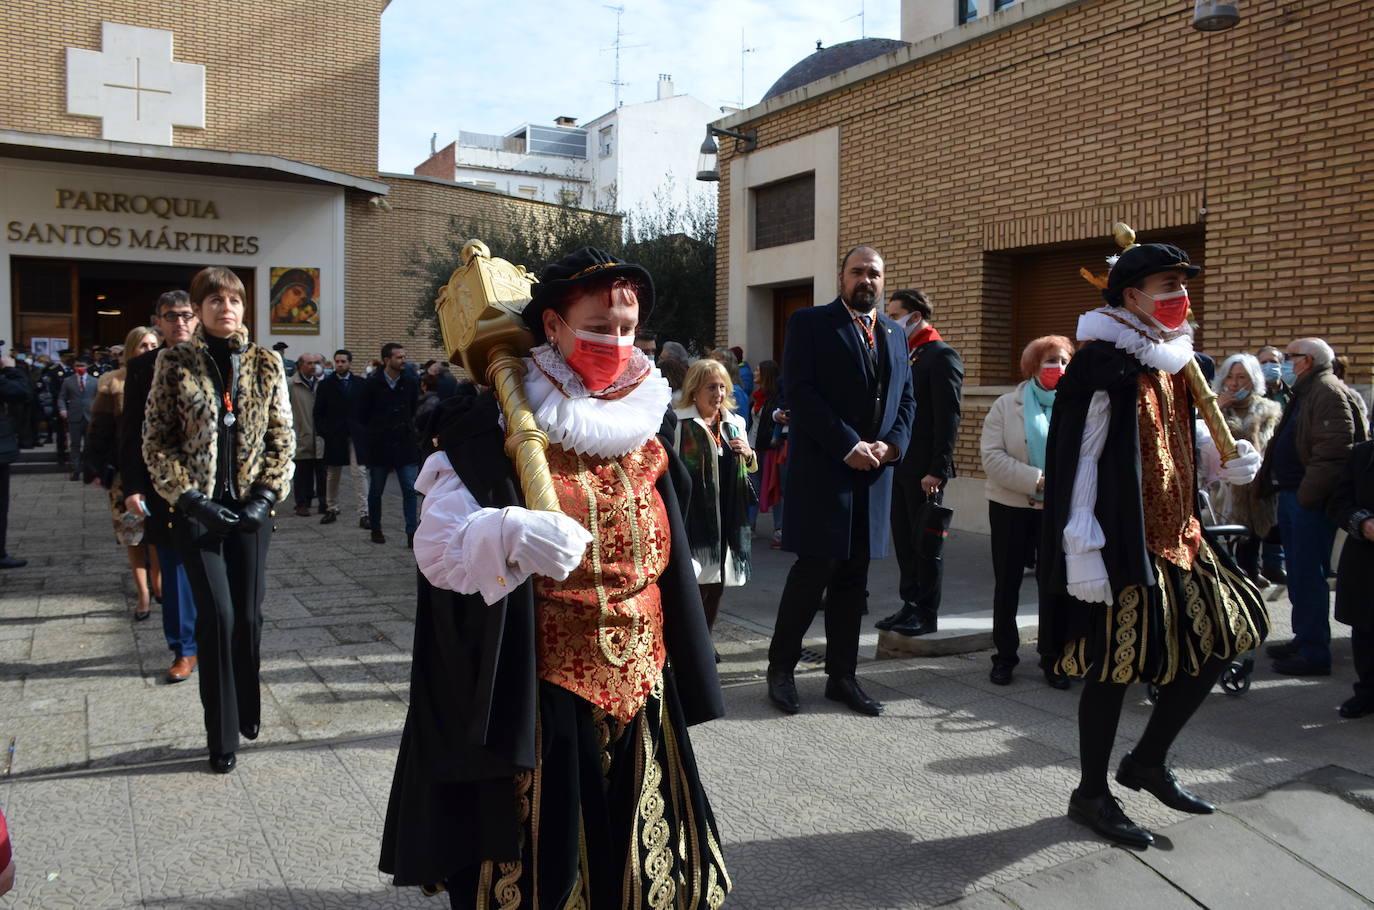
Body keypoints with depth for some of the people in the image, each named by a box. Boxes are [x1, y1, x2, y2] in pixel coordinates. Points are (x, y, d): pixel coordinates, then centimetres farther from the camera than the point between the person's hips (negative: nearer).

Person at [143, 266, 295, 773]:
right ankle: (223, 737, 6)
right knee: (218, 616, -7)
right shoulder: (175, 364, 1)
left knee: (248, 615, 5)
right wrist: (191, 498, -9)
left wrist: (265, 496, -5)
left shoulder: (265, 364, 6)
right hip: (198, 509, -2)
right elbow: (156, 441, 0)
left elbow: (283, 437, 6)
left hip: (250, 508, 2)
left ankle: (247, 714, 27)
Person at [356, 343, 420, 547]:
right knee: (375, 491, 9)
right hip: (379, 446, -1)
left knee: (410, 490, -6)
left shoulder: (410, 382, 1)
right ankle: (376, 530, 24)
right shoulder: (373, 383, -6)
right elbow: (362, 414, 3)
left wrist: (407, 428, 9)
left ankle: (412, 532, -4)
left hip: (405, 445, 1)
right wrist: (375, 431, 7)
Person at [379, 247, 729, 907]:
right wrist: (512, 535, -38)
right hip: (543, 697, -5)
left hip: (641, 690, 5)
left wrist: (680, 671, 21)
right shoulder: (499, 428, -10)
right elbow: (437, 548, -18)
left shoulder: (645, 421, 7)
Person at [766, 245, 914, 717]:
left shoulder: (893, 332, 17)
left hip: (874, 472, 6)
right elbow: (799, 392, -12)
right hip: (822, 470, -6)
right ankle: (780, 668, 12)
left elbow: (905, 397, 16)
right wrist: (848, 446, -17)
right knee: (815, 569, -5)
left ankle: (842, 675, 19)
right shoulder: (810, 323, -2)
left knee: (853, 577, 10)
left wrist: (891, 444, -3)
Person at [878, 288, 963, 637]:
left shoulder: (941, 356, -10)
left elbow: (948, 417, -16)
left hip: (924, 470, -8)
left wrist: (937, 471, -19)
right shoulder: (903, 355, 16)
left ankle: (927, 614, 11)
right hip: (899, 465, 8)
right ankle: (910, 605, 23)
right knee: (904, 540, 13)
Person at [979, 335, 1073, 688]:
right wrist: (1038, 481, -19)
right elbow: (992, 456, -10)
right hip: (1011, 506, 0)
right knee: (1007, 582, 8)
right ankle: (1004, 655, 20)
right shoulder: (1006, 406, 2)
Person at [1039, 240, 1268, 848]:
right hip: (1125, 544, -9)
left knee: (1224, 634, 11)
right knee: (1115, 665, -1)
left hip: (1178, 536, 9)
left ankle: (1148, 761, 27)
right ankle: (1090, 794, 18)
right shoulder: (1103, 364, -14)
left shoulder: (1173, 360, 13)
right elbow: (1077, 459, -17)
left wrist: (1223, 462, 3)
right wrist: (1083, 553, -21)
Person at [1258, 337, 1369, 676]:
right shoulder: (1305, 393, 20)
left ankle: (1314, 653, -1)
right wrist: (1280, 491, 18)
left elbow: (1333, 451, -24)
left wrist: (1307, 495, -23)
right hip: (1293, 497, 11)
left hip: (1310, 503, -11)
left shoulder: (1328, 392, -14)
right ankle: (1303, 640, 27)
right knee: (1299, 575, 17)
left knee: (1308, 576, -7)